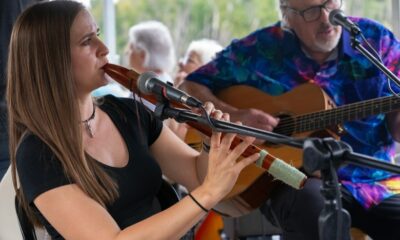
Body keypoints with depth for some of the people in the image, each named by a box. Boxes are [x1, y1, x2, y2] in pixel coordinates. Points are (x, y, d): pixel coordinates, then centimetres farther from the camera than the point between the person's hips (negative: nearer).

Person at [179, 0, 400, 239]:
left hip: (377, 183, 2)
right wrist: (234, 116, -14)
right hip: (299, 181, -1)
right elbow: (191, 88, 4)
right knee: (310, 198, -37)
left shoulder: (377, 40, 2)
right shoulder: (261, 48, -1)